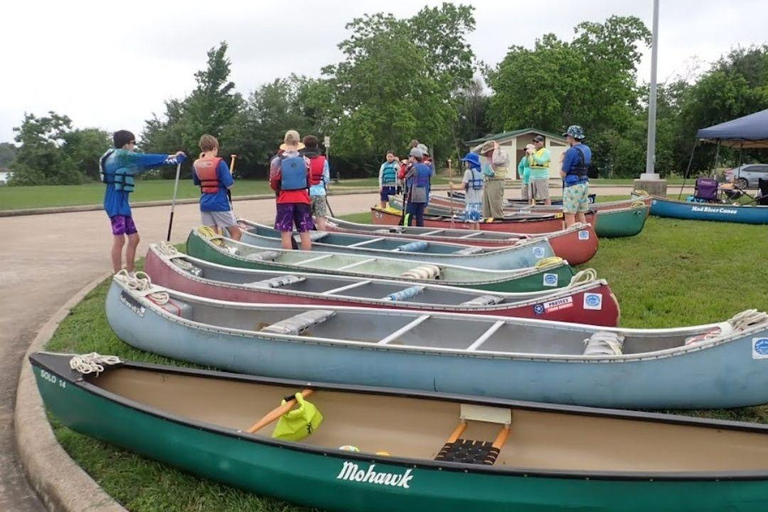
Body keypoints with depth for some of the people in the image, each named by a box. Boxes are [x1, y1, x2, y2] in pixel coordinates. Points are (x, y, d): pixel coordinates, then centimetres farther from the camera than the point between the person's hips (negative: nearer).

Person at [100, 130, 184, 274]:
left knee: (134, 238, 11)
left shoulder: (122, 157, 17)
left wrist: (167, 159, 11)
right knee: (119, 240, -11)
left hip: (122, 202, 10)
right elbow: (146, 159, -7)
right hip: (116, 202, -10)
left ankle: (130, 275, 18)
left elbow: (142, 165, 17)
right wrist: (169, 157, 1)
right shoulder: (120, 155, -9)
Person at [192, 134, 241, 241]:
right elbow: (229, 185, -15)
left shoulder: (196, 164, 3)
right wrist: (230, 176, 7)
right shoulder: (219, 163, -13)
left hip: (204, 203, 6)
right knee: (236, 233, 6)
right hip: (220, 203, -6)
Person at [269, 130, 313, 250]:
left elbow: (273, 184, 1)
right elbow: (310, 182, 5)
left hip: (284, 199, -1)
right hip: (303, 199, 1)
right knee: (305, 233, 8)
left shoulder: (277, 161, -6)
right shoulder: (305, 160, -3)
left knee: (286, 233, 4)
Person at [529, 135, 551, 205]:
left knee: (545, 197, -6)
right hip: (533, 178, 6)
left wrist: (532, 154, -18)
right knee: (532, 197, 6)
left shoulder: (545, 152, -1)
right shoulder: (533, 151, 16)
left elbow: (541, 161, -17)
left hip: (542, 178, -6)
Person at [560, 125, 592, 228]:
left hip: (573, 186, -9)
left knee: (569, 216, -5)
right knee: (580, 215, 14)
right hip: (585, 183, 9)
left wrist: (563, 161, 4)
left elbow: (563, 174, -13)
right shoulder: (587, 149, 10)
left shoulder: (571, 151, -16)